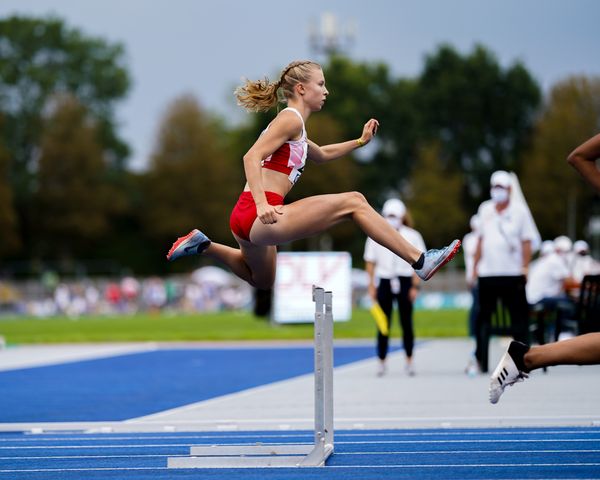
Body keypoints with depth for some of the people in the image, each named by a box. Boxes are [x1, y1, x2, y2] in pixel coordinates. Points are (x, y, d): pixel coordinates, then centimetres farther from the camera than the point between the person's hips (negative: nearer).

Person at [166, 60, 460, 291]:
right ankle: (420, 262, -13)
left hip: (252, 220, 10)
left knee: (262, 281, 36)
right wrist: (262, 205, -32)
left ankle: (203, 246, 25)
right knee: (353, 201, -12)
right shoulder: (291, 119, -7)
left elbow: (321, 155, 43)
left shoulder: (294, 127, 23)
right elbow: (251, 157, -20)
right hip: (257, 217, -10)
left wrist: (361, 141, 37)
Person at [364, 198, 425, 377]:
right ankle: (382, 362, 5)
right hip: (385, 281, 1)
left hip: (405, 281, -1)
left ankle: (409, 361, 12)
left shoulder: (412, 236, 2)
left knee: (406, 322, 2)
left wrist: (415, 286, -4)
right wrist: (371, 285, 4)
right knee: (383, 323, -1)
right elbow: (370, 262, 9)